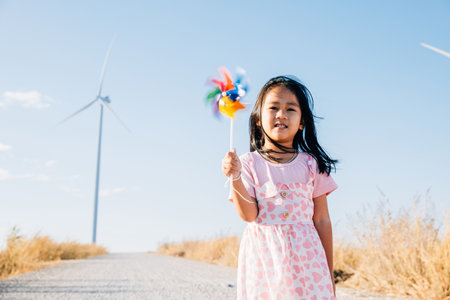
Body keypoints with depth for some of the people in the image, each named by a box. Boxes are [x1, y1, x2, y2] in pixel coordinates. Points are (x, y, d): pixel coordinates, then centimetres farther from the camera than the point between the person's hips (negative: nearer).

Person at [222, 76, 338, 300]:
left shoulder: (311, 164, 4)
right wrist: (235, 178, -22)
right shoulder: (248, 163, 2)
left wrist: (329, 274, 8)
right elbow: (248, 215, -7)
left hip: (304, 256, 1)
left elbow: (322, 220, 6)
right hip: (263, 258, -1)